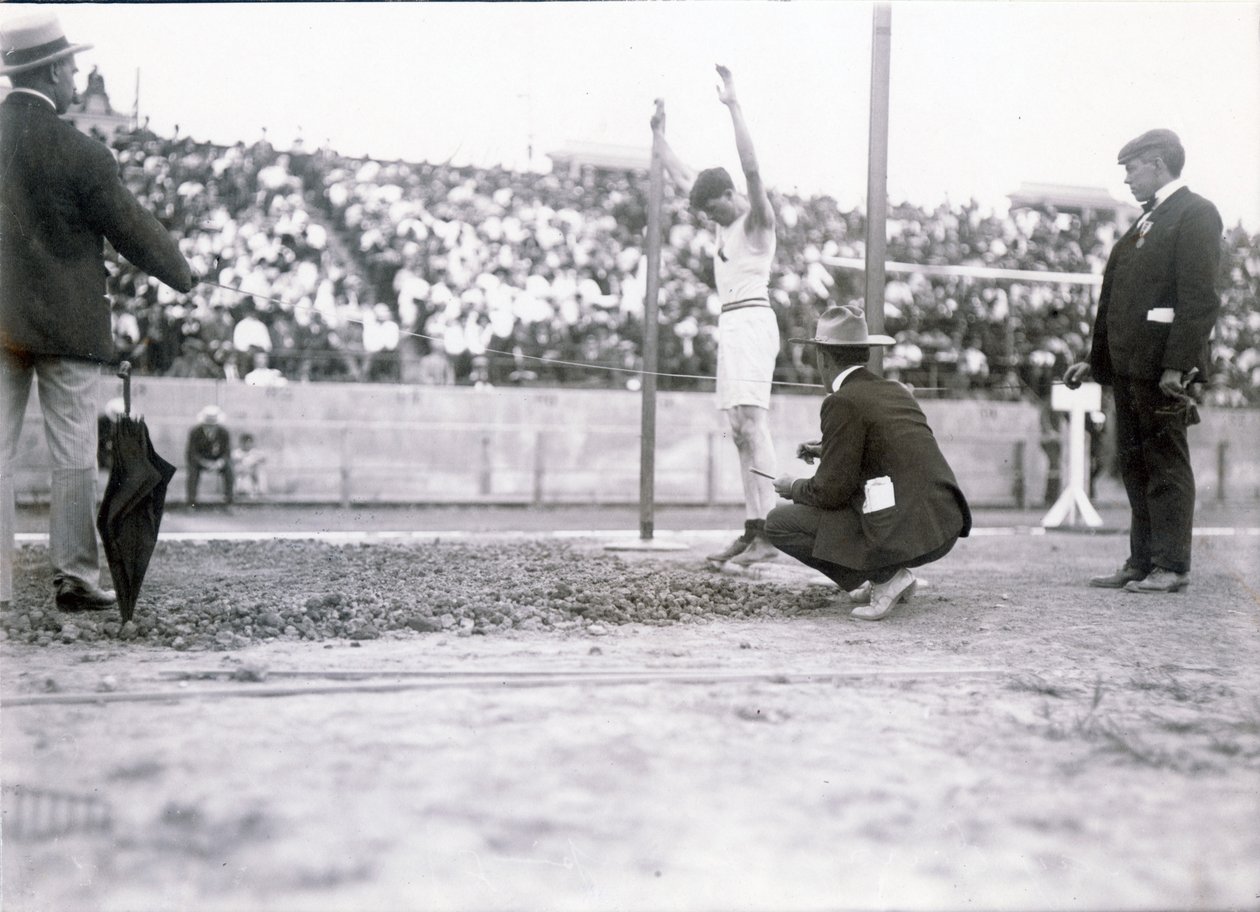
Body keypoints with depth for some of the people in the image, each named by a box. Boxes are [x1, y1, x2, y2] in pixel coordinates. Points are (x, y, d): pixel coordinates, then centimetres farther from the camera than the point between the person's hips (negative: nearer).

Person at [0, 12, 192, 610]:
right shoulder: (79, 154, -15)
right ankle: (74, 579, 10)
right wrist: (183, 276, 10)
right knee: (74, 457, 5)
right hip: (64, 322, -5)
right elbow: (133, 229, -6)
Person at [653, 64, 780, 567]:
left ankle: (767, 533, -23)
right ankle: (751, 531, 3)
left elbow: (752, 168, -21)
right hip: (730, 325, 9)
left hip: (752, 321, -9)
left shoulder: (758, 218, -3)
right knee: (740, 430, 4)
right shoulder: (727, 222, 20)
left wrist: (734, 106, -24)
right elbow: (683, 177, 31)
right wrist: (659, 135, 35)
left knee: (752, 423, -18)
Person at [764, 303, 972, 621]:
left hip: (905, 535, -8)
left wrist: (794, 487, 10)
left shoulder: (842, 402, -10)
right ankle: (893, 573, 16)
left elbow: (831, 492, -10)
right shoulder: (896, 390, 15)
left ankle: (885, 576, -3)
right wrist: (829, 451, 31)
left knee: (778, 522, 2)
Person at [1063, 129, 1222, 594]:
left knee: (1166, 463, -3)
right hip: (1129, 364, 9)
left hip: (1162, 365, -9)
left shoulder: (1195, 214, -7)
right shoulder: (1147, 221, 20)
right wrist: (1096, 361, 18)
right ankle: (1142, 562, 21)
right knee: (1134, 463, 12)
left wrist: (1177, 365, -21)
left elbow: (1200, 298, -16)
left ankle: (1171, 566, 4)